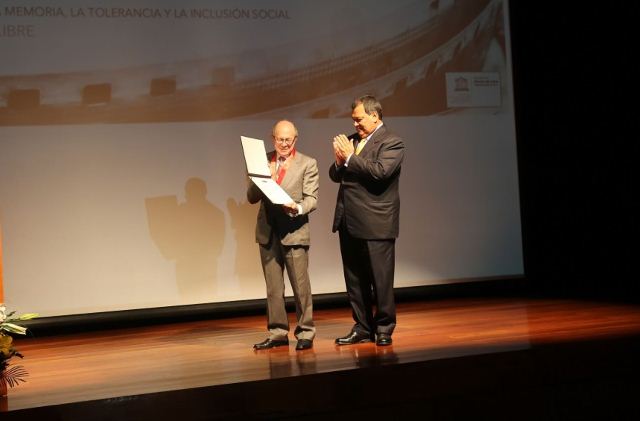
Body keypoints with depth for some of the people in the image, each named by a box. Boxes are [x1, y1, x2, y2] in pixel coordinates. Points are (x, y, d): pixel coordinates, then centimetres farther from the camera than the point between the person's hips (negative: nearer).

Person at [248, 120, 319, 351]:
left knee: (300, 286, -1)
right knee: (273, 288, 9)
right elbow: (251, 197, 6)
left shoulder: (307, 164, 1)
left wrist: (298, 208, -25)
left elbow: (311, 199, -5)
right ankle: (277, 333, 18)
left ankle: (305, 333, 9)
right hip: (268, 232, 4)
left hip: (294, 231, -3)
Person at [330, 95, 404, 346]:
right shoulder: (352, 140, 15)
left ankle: (384, 329, 12)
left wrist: (350, 158, -16)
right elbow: (335, 175, 16)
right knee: (354, 280, 12)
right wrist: (339, 161, -5)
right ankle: (362, 328, 21)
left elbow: (380, 171, -23)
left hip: (376, 224, -7)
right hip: (349, 223, 7)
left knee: (381, 280, 0)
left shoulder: (392, 143, -7)